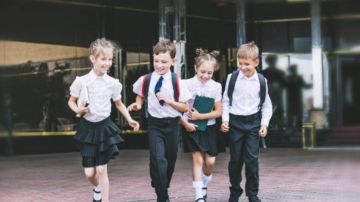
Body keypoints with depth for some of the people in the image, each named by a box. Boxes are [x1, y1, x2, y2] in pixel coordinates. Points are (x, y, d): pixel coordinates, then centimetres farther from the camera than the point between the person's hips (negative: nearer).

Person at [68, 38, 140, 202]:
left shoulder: (113, 83, -4)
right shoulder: (82, 81, -9)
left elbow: (119, 103, 13)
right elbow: (71, 101, 4)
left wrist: (129, 119, 3)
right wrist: (77, 110, -16)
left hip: (105, 127, 0)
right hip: (88, 127, 0)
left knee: (101, 170, 0)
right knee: (89, 173, 3)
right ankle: (97, 188, 38)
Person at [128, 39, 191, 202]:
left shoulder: (177, 82, -9)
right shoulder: (145, 80, -5)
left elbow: (185, 108, -4)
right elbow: (140, 95, 17)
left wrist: (169, 100, -18)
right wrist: (138, 104, -4)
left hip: (172, 125, 1)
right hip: (155, 124, -1)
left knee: (170, 161, 14)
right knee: (159, 161, -15)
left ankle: (163, 189, 40)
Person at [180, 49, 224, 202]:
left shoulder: (216, 86, -4)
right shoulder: (187, 84, -11)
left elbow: (218, 112, -3)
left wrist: (200, 116, -13)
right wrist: (185, 124, -14)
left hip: (209, 127, 3)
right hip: (192, 127, -3)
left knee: (210, 162, 2)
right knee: (198, 159, -7)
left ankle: (203, 185, 32)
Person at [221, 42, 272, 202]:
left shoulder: (261, 81, -2)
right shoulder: (232, 78, -3)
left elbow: (267, 105, 6)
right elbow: (226, 100, 4)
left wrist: (264, 123, -3)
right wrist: (225, 119, -4)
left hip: (253, 122, 0)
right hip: (235, 121, 0)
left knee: (252, 159, -4)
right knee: (235, 159, 7)